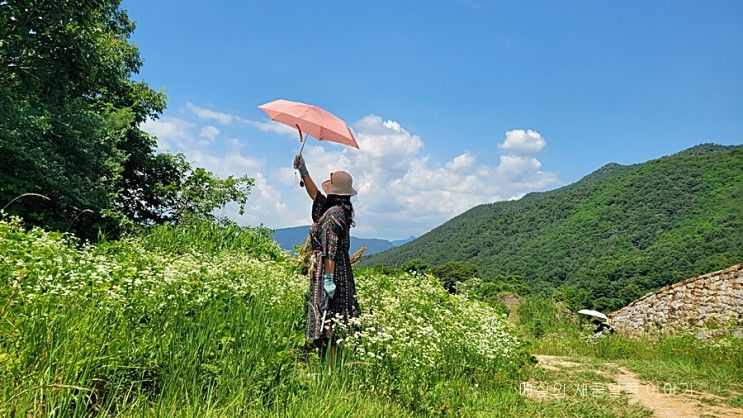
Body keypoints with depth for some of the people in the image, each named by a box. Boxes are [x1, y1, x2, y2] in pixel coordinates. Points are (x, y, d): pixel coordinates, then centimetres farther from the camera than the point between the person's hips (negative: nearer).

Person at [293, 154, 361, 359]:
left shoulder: (333, 214, -16)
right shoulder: (340, 209, 12)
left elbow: (331, 250, -22)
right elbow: (315, 195, 24)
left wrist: (328, 278, -24)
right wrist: (303, 171, 23)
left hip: (330, 272, -10)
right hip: (341, 271, 10)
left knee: (327, 316, -5)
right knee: (335, 319, 13)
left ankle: (332, 363, 0)